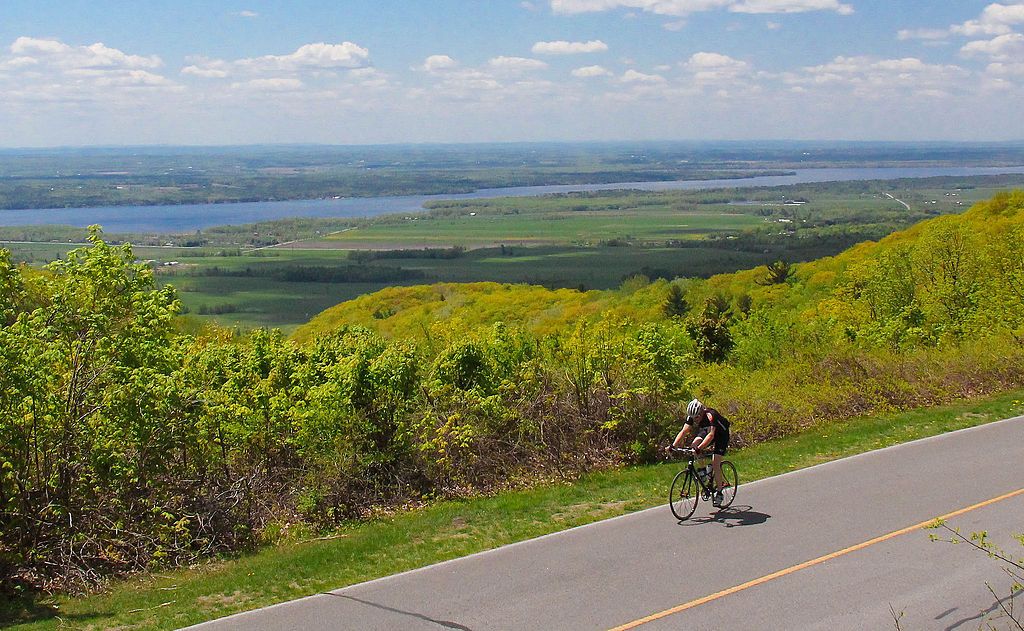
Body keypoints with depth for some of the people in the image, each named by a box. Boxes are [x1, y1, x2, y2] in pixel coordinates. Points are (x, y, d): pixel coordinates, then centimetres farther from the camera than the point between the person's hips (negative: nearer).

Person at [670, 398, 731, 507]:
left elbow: (711, 434, -48)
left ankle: (719, 493, -5)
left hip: (721, 434, -6)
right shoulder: (692, 416, -20)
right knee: (693, 445, -21)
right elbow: (684, 431, -25)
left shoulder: (711, 415, -37)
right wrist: (673, 445, -38)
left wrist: (700, 447, -60)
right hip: (706, 431, 6)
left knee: (715, 463, -17)